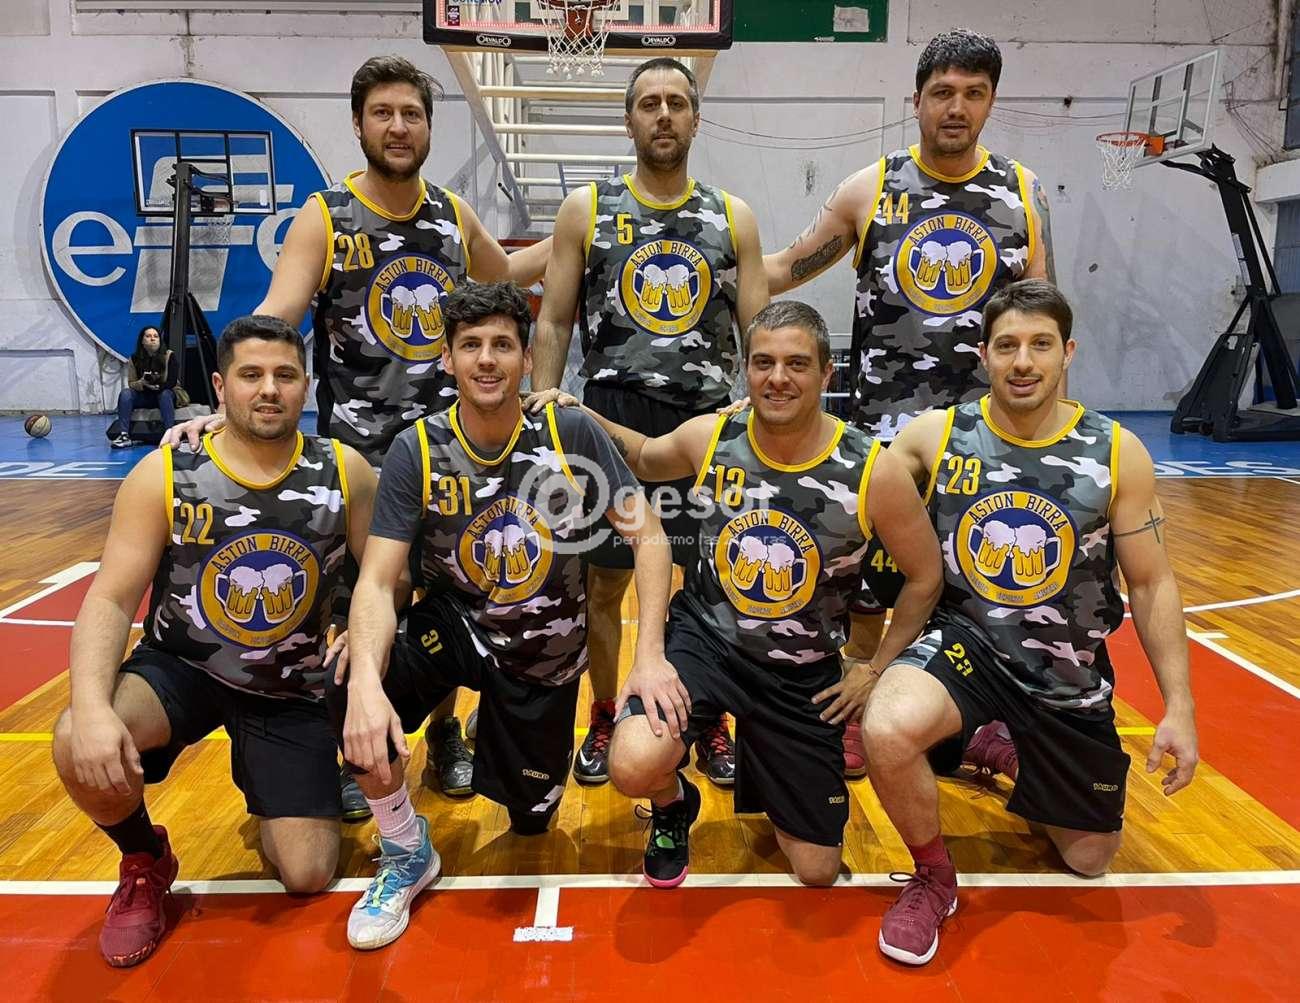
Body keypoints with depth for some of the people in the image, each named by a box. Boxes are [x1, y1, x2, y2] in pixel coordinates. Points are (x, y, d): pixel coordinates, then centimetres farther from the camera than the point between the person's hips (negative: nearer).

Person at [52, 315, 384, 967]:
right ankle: (144, 862, 3)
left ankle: (270, 799, 32)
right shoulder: (163, 475, -13)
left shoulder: (344, 471, -11)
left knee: (308, 877, -5)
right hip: (179, 667, 0)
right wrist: (92, 707, -32)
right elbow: (111, 600, -16)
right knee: (79, 747, -32)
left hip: (291, 689, 1)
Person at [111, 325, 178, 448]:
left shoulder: (169, 356, -10)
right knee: (125, 393, -25)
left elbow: (172, 382, -14)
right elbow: (131, 384, -2)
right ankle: (124, 435, -32)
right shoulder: (134, 358, -3)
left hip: (165, 394, -2)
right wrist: (142, 383, -25)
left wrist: (158, 385, -34)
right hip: (143, 396, 3)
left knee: (165, 394, -36)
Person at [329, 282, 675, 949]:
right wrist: (365, 679, -39)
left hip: (546, 651, 0)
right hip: (454, 625, 0)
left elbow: (650, 538, -14)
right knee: (350, 700, -28)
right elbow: (377, 580, -20)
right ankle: (407, 856, -1)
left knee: (529, 816, 8)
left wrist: (650, 654, -25)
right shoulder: (418, 450, -15)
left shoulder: (572, 433, -16)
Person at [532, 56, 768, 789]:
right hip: (614, 416, -1)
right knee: (605, 584, 7)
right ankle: (605, 721, 27)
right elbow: (555, 323, 3)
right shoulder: (585, 209, 4)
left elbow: (758, 332, 6)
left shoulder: (733, 217, 7)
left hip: (709, 419, 1)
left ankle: (712, 725, 27)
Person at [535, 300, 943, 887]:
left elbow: (925, 577, -2)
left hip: (803, 673, 1)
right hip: (703, 638, 0)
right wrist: (582, 416, -3)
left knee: (817, 872, 10)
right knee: (634, 768, -31)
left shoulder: (874, 471, -17)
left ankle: (762, 766, 42)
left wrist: (875, 669, 0)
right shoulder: (709, 437, -11)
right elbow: (646, 459, 12)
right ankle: (674, 806, 10)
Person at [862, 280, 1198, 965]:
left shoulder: (1118, 453, -9)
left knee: (1090, 857, 15)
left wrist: (1179, 705, -5)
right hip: (962, 641, -2)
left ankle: (1009, 754, 46)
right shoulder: (935, 436, -11)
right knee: (887, 732, -35)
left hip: (1069, 674, 2)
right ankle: (933, 879, -2)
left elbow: (1152, 584, -2)